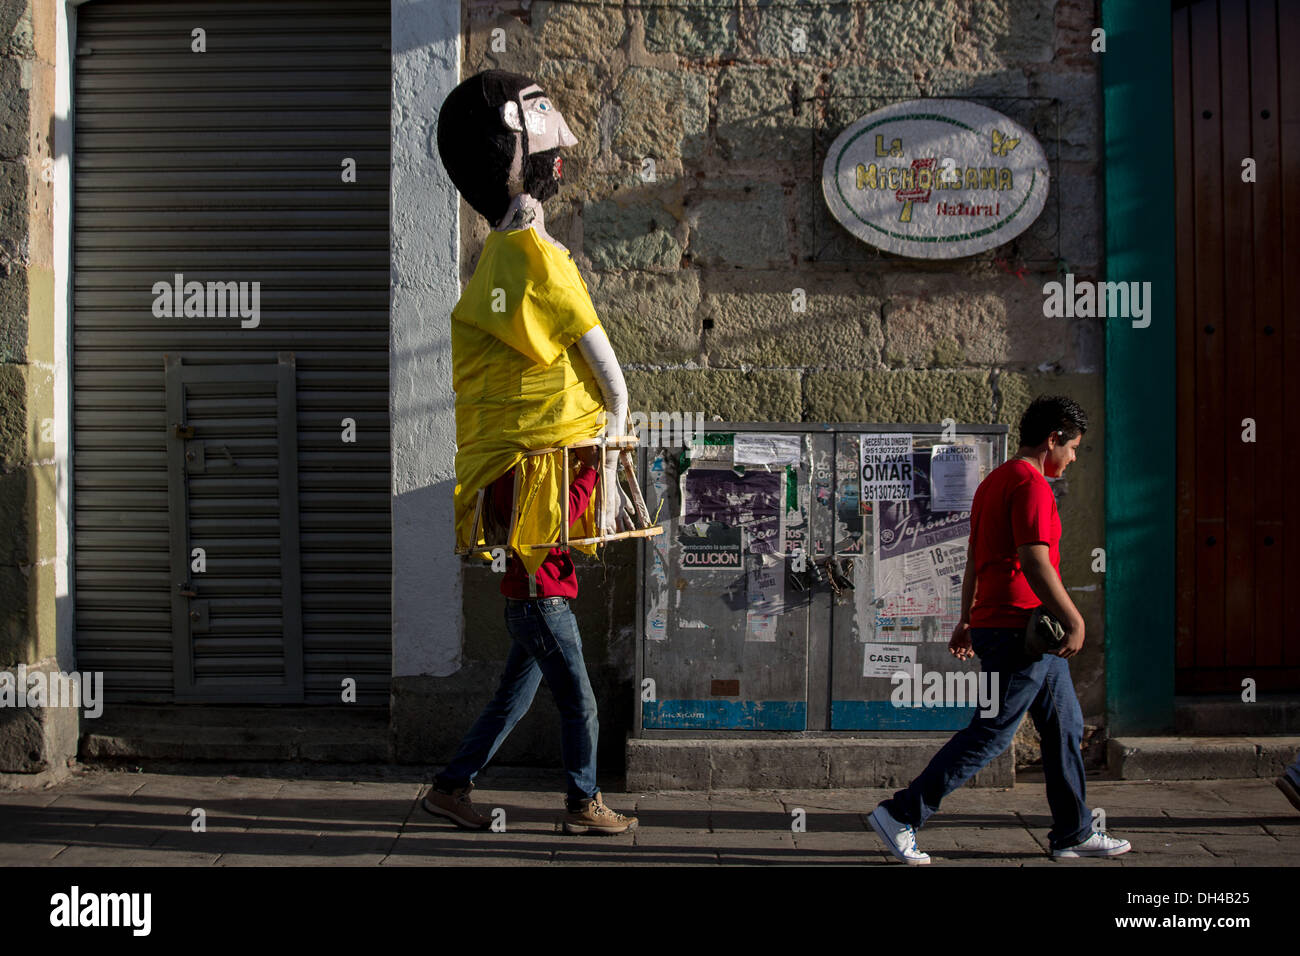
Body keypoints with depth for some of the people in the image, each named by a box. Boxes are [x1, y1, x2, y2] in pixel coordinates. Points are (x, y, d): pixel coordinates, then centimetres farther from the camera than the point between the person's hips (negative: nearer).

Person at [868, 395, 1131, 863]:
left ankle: (1073, 833, 23)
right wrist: (1074, 620, -18)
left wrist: (967, 621, 25)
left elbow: (974, 561, 21)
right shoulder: (1031, 484, -14)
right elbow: (1034, 563, -23)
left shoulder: (994, 482, 18)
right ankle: (901, 815, -3)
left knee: (1065, 724, 15)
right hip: (1020, 628, -11)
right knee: (990, 733, -7)